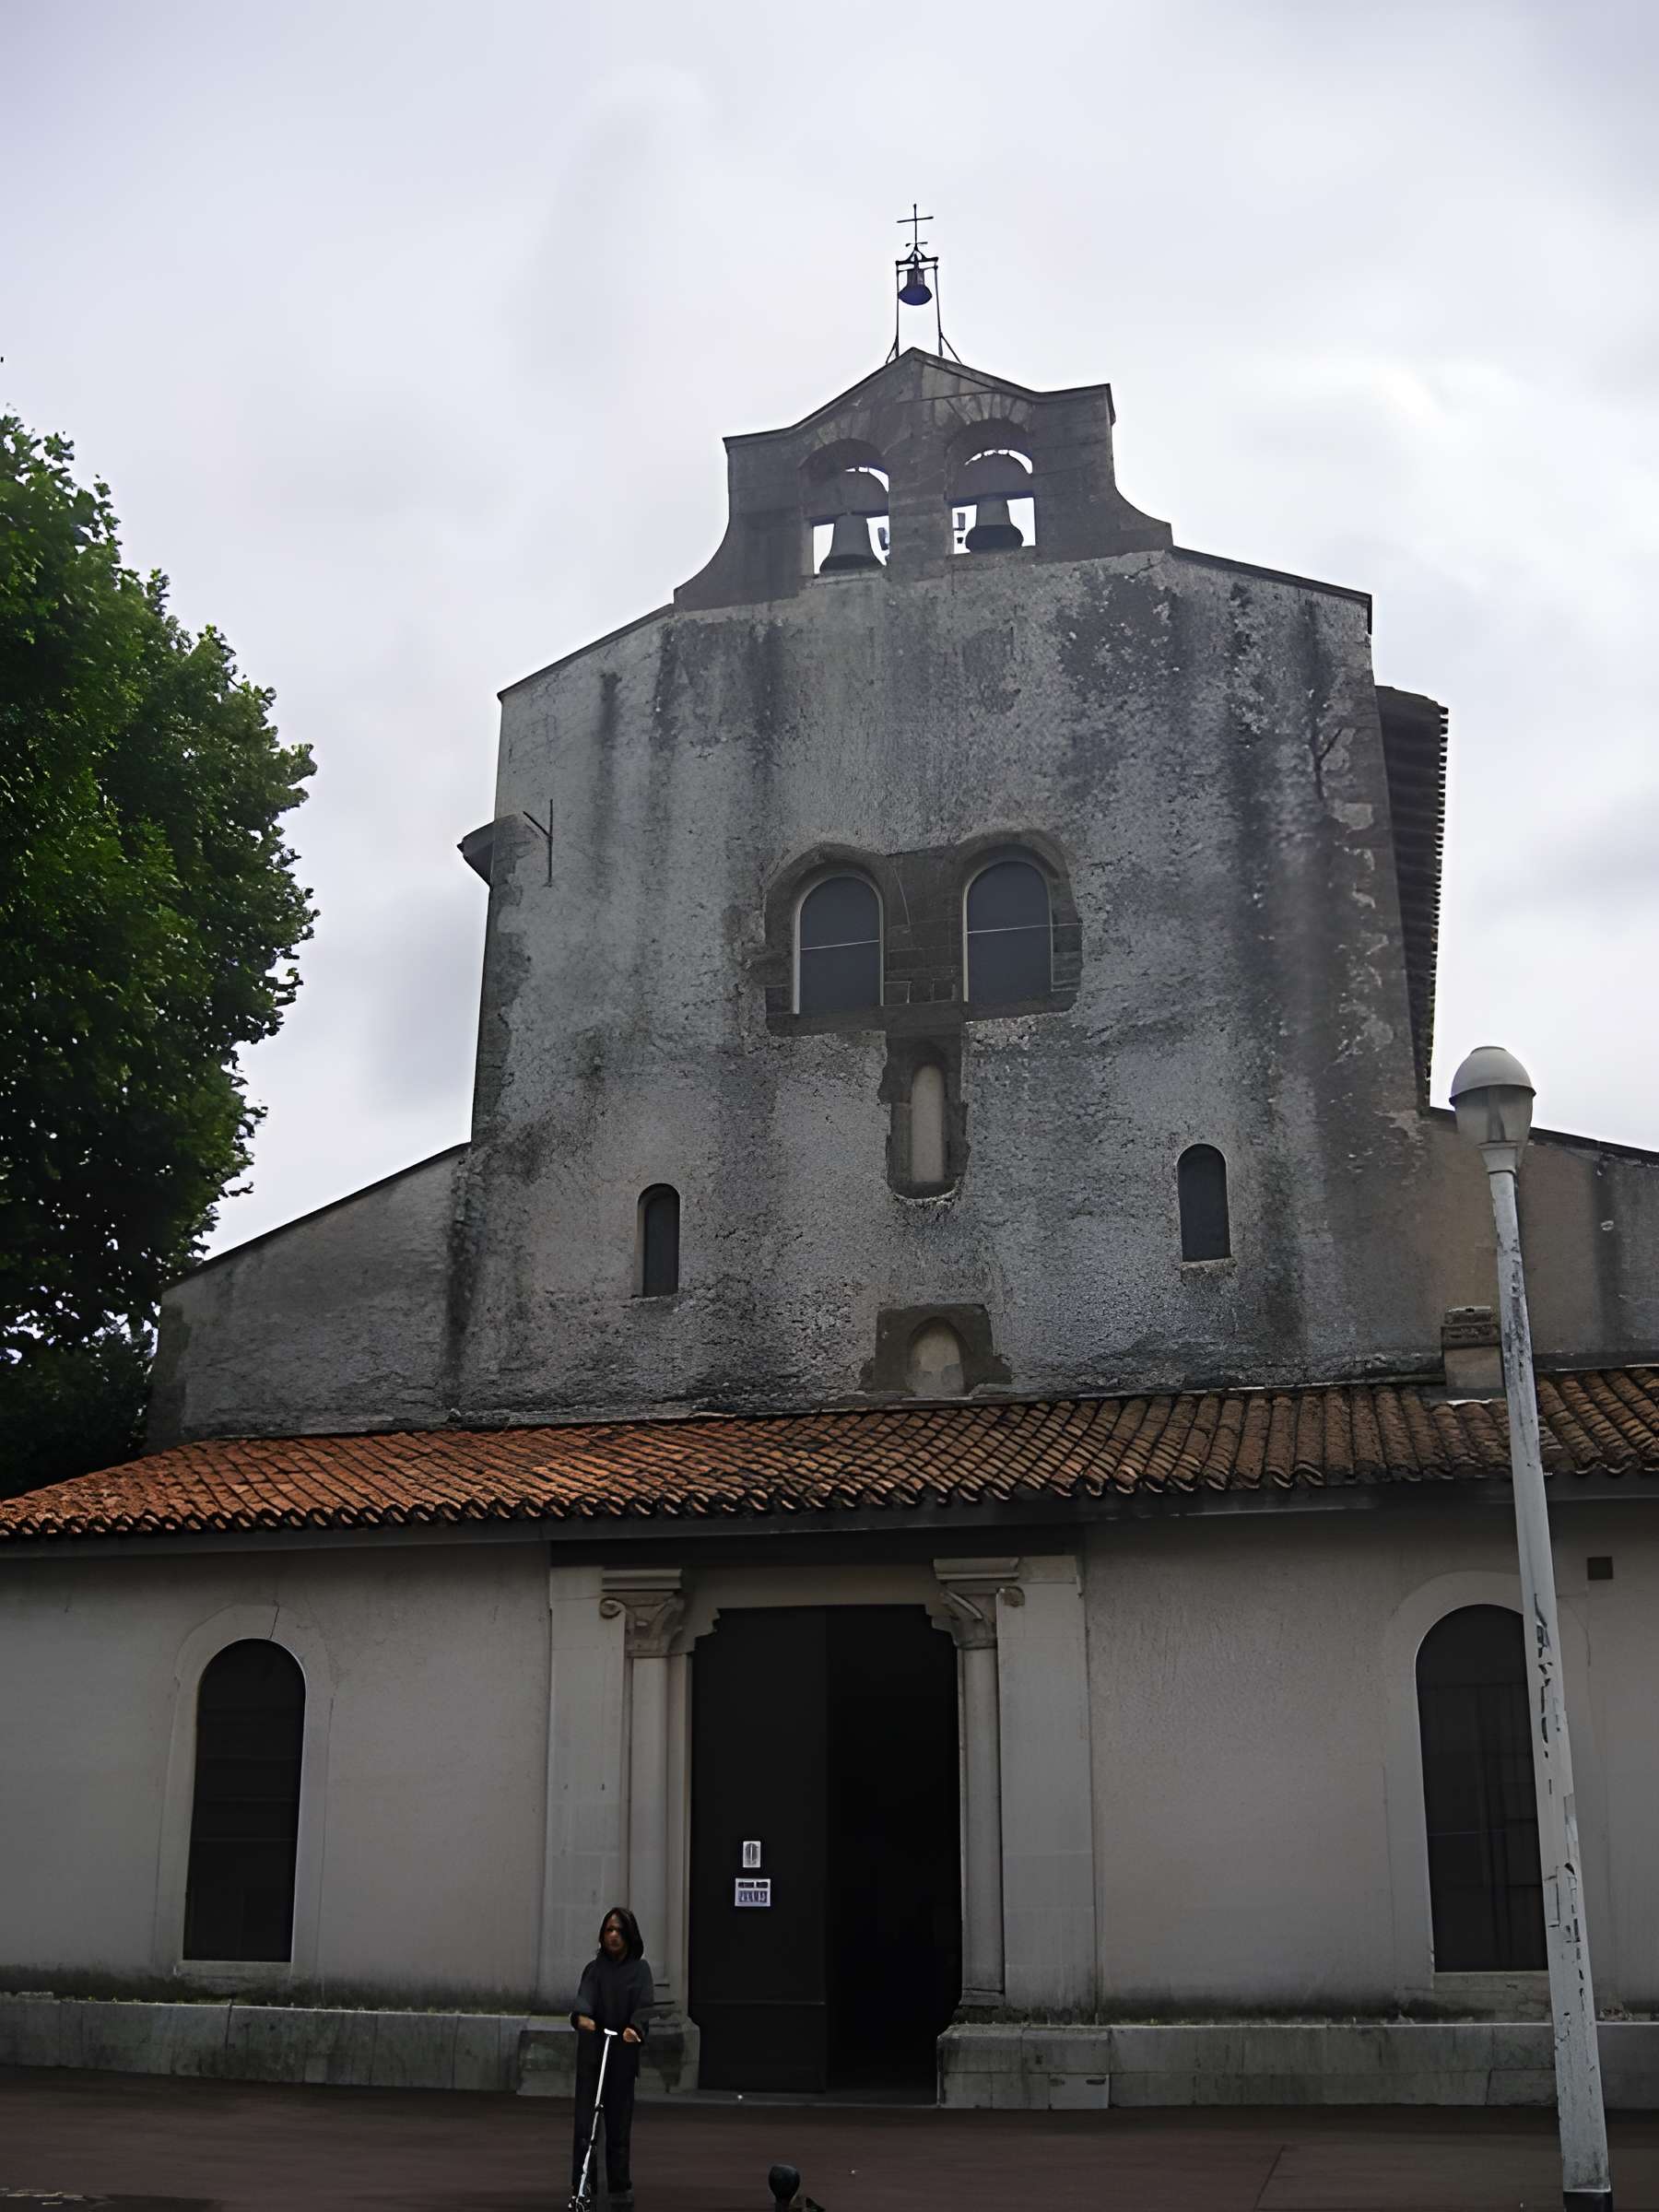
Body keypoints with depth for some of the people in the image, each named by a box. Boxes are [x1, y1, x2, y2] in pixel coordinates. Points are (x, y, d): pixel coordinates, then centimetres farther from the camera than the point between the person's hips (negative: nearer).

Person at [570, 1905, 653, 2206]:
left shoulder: (639, 1969, 4)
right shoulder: (595, 1967, 6)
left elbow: (644, 2004, -10)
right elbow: (585, 1996, -11)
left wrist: (635, 2028, -31)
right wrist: (581, 2016, -35)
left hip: (623, 2052, 0)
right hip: (591, 2049, 0)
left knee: (619, 2119, 5)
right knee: (585, 2117, -6)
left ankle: (620, 2186, 16)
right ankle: (581, 2183, -2)